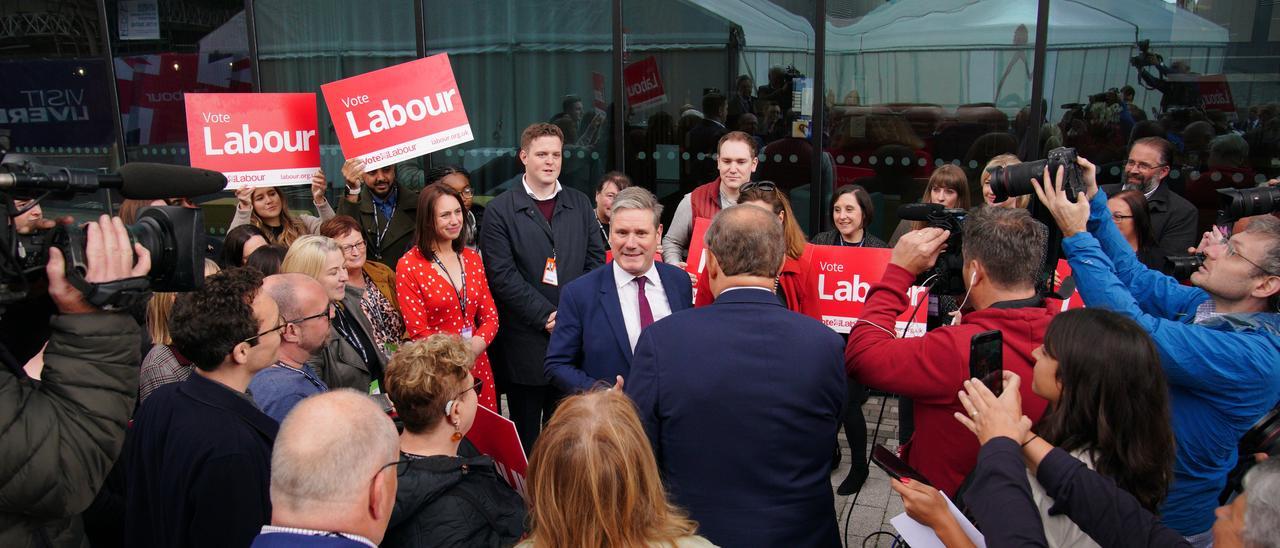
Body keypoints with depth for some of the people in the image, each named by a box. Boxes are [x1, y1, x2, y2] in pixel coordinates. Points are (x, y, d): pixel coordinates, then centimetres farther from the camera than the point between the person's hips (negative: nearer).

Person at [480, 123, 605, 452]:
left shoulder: (580, 204, 10)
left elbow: (596, 259, 7)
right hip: (526, 341, -3)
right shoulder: (500, 210, -2)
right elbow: (502, 274, -9)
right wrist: (546, 315, -13)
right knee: (526, 435, 8)